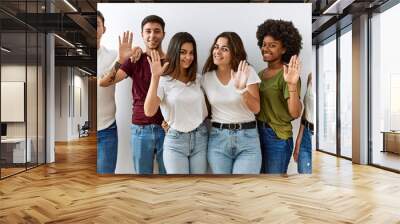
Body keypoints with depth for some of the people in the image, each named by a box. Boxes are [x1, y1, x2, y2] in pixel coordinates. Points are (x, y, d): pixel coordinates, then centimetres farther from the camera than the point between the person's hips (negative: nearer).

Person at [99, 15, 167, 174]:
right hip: (140, 129, 1)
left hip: (167, 128, 0)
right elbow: (103, 82, -10)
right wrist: (121, 60, -24)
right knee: (142, 172, 12)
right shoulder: (134, 60, 1)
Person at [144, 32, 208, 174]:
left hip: (200, 138, 4)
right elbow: (149, 111, -24)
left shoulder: (198, 79, 8)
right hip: (175, 141, -4)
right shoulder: (164, 80, -8)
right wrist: (155, 77, -29)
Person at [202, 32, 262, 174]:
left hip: (247, 137, -2)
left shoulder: (247, 72, -4)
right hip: (218, 138, 2)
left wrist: (242, 89, -28)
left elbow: (256, 109, -11)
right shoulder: (207, 77, 4)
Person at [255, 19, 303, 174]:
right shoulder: (261, 73, 8)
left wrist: (292, 85, -36)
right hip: (257, 134, 7)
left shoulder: (287, 74, -14)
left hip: (277, 138, -7)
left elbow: (295, 113, -23)